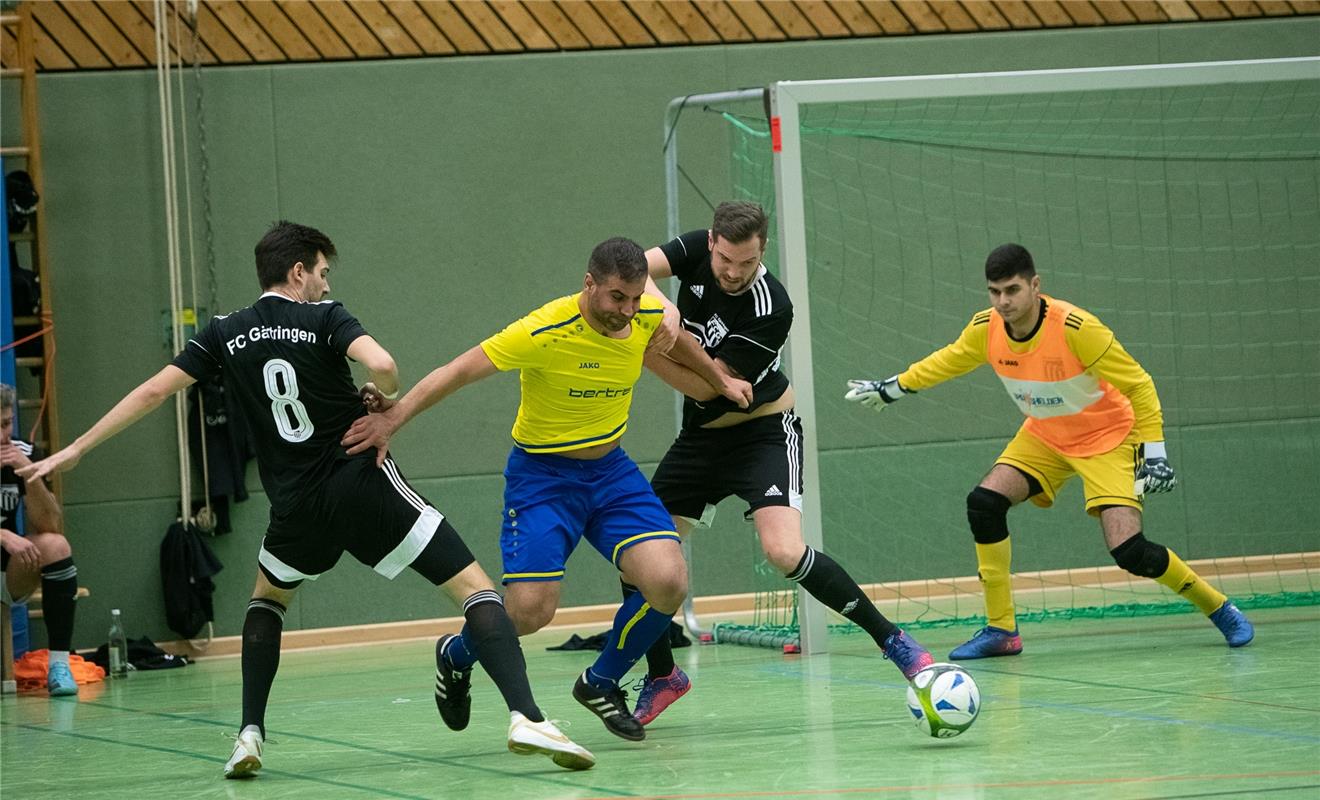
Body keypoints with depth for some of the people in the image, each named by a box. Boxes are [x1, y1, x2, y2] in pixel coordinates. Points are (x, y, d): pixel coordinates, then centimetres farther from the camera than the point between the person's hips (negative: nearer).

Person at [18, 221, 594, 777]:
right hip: (364, 483, -3)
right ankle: (525, 716, -23)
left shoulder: (224, 335, 8)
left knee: (267, 599, 32)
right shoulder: (324, 318, -2)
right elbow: (382, 366, -20)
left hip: (298, 505, 4)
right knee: (476, 588, -3)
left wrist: (75, 450, 13)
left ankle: (249, 735, 15)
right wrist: (383, 402, 3)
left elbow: (152, 393, 7)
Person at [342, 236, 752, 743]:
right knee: (530, 612, -16)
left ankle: (601, 683, 11)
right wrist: (391, 419, -29)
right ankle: (458, 656, 21)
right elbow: (456, 373, -22)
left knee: (668, 585, -16)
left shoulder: (648, 317, -8)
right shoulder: (545, 332, -25)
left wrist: (721, 381, 29)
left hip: (611, 471, 5)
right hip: (542, 474, -5)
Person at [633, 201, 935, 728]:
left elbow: (706, 386, -24)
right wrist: (658, 306, -40)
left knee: (784, 552, -27)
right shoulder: (698, 250, -10)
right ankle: (662, 675, 21)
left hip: (763, 433, -6)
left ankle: (891, 640, -14)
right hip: (701, 435, 6)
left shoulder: (771, 309, -26)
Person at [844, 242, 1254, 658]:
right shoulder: (985, 329, -13)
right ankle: (1001, 630, -4)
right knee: (984, 502, -15)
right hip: (1044, 435, 6)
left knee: (1129, 551, -18)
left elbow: (1139, 385, -21)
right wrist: (891, 388, 17)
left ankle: (1218, 607, 6)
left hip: (1107, 436, -6)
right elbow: (947, 361, 11)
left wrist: (1155, 452, -23)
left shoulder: (1075, 328, -30)